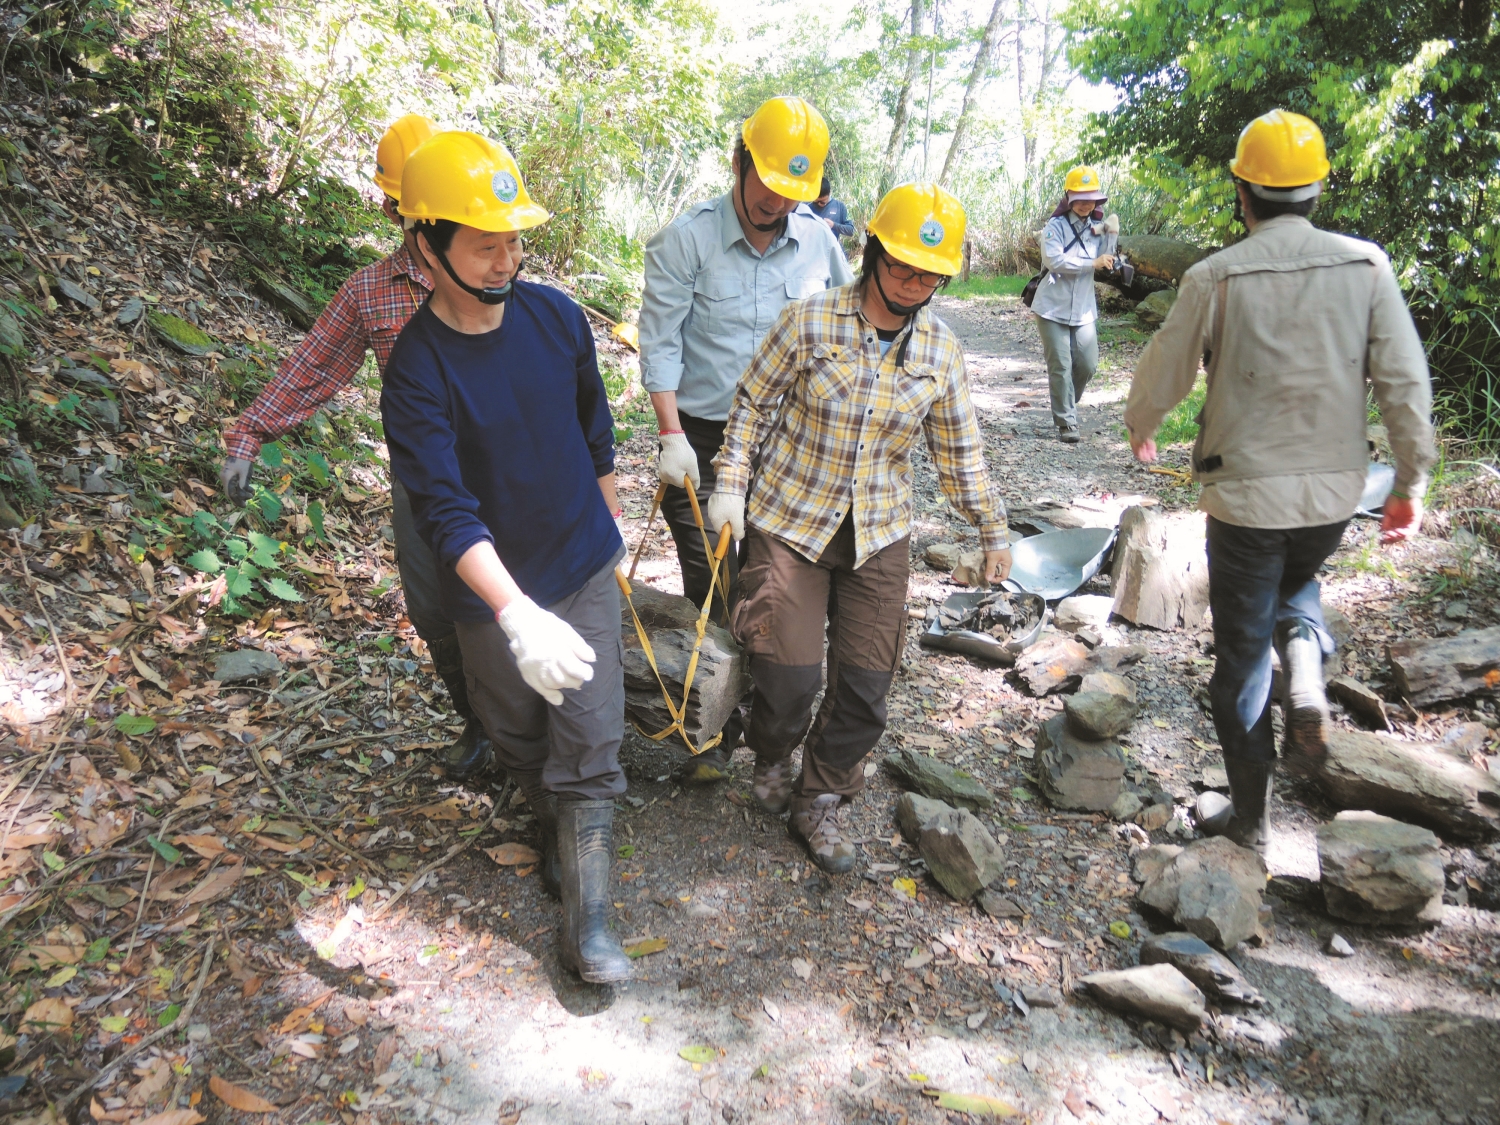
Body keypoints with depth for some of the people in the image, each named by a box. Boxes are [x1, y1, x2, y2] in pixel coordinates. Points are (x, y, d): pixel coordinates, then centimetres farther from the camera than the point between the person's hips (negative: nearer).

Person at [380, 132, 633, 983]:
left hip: (584, 568, 2)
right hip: (492, 593, -2)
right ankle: (556, 826, 49)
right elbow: (447, 512, -29)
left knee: (590, 745, 0)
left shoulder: (556, 315, -7)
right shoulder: (417, 369, -20)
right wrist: (517, 615, -42)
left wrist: (610, 528, 16)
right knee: (522, 738, 19)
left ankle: (589, 917, 12)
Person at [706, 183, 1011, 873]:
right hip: (790, 521, -3)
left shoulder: (941, 350, 1)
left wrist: (992, 530, 13)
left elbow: (958, 450, 10)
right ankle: (772, 759, 30)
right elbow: (752, 404, 0)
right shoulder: (808, 322, -10)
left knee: (866, 683, 3)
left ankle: (820, 800, 24)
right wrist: (730, 485, -6)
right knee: (789, 675, -5)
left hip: (879, 535, 3)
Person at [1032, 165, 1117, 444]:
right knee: (1061, 367, -2)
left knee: (1087, 365, 5)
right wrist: (1092, 263, -20)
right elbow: (1055, 260, -21)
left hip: (1084, 310, 5)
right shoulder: (1056, 226, -7)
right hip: (1053, 308, -5)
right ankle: (1066, 423, 5)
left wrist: (1110, 235, -10)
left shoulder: (1096, 227, 8)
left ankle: (1066, 404, 30)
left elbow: (1108, 263, 4)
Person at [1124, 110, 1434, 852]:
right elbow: (1406, 384, -4)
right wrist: (1410, 484, 7)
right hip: (1335, 492, 3)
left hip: (1245, 496, -3)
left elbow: (1162, 376, -2)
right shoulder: (1365, 267, -4)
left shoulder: (1215, 278, -12)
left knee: (1242, 655, 11)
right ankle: (1307, 679, 3)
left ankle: (1249, 815, 22)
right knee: (1297, 585, 34)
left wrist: (1139, 430, 20)